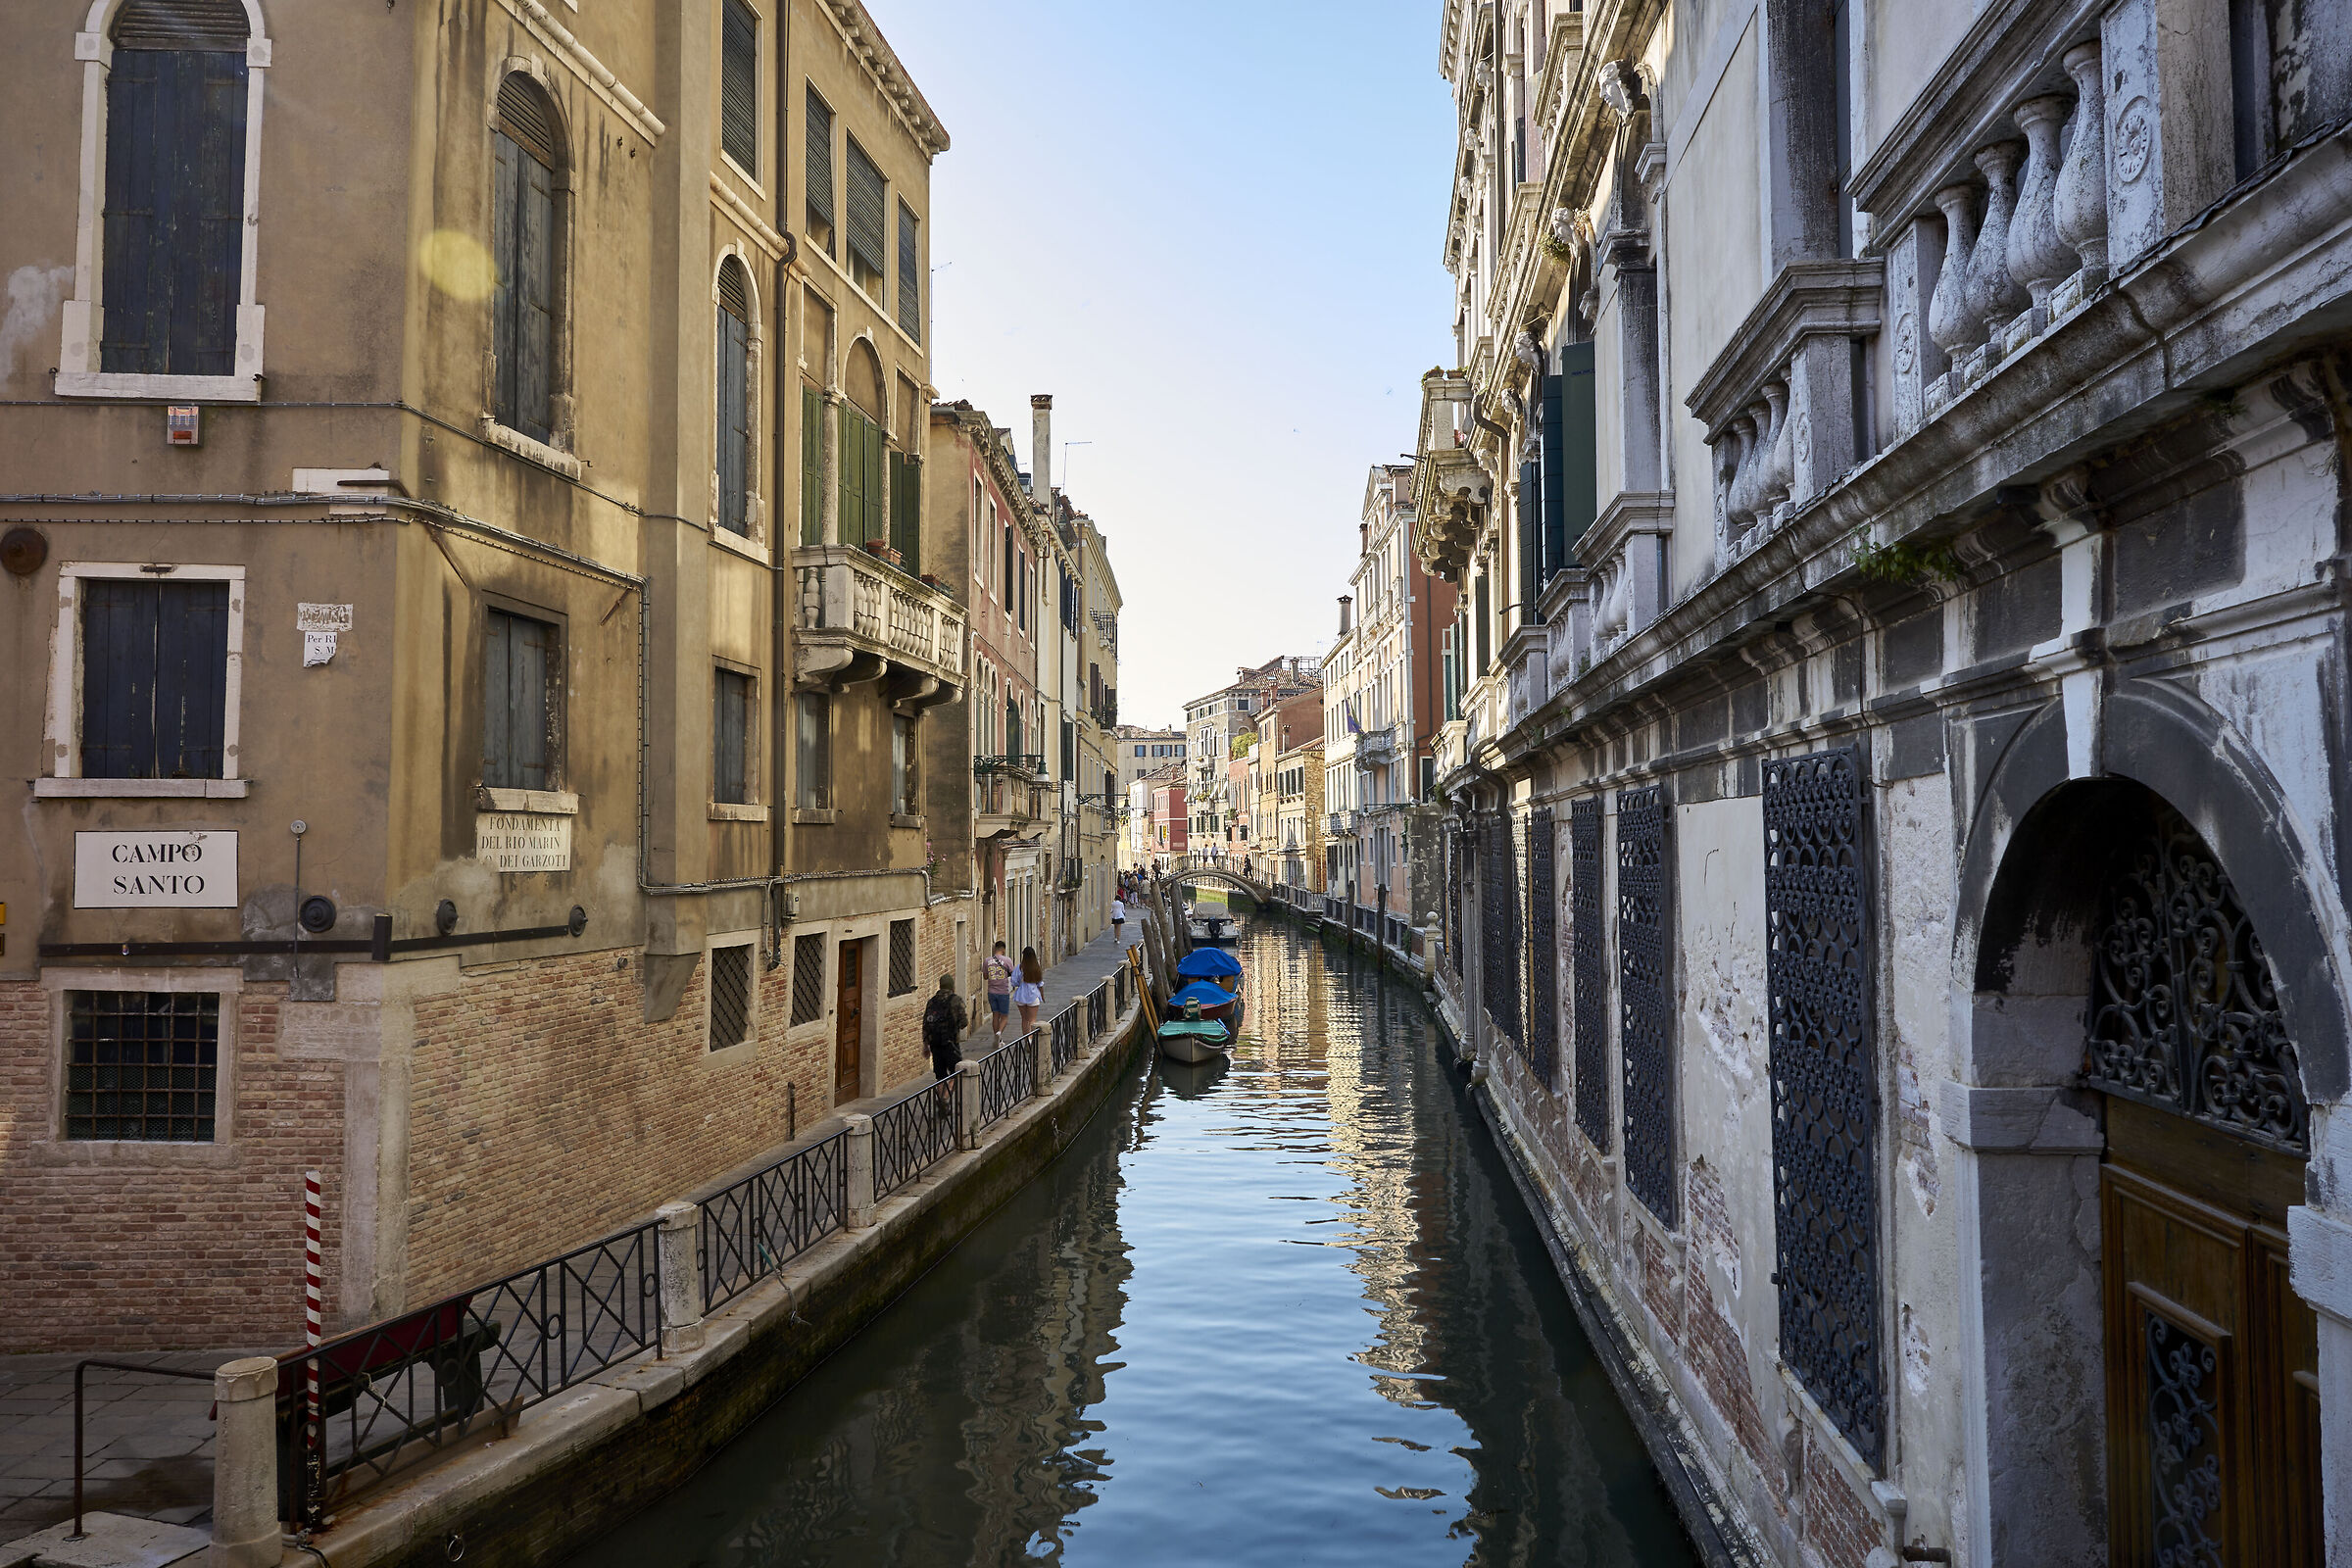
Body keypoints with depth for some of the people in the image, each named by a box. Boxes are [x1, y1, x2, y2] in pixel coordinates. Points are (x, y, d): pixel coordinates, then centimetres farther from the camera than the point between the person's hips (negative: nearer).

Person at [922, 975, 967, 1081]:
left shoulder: (931, 1001, 10)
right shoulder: (956, 1000, -5)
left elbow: (925, 1025, 9)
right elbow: (963, 1022, -10)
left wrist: (925, 1045, 13)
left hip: (934, 1043, 5)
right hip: (950, 1044, -5)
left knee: (940, 1075, 12)